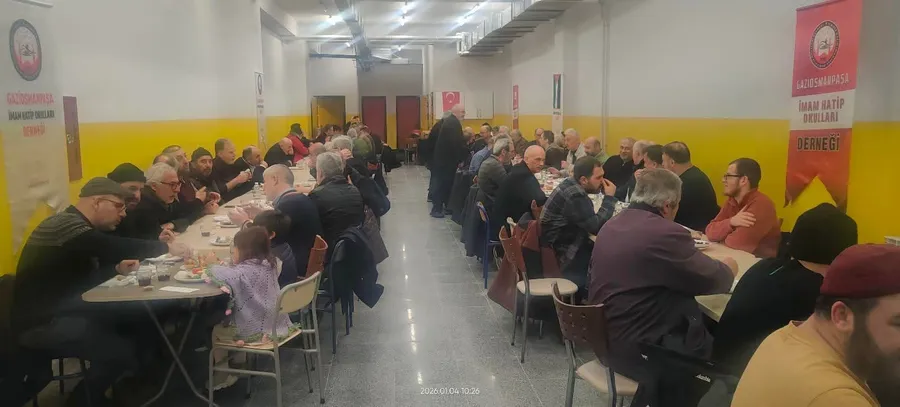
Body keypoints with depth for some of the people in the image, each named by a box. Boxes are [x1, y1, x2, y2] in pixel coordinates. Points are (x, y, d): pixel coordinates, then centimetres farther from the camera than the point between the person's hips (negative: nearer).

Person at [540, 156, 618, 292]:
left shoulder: (571, 185, 4)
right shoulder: (574, 195, -25)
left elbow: (591, 222, 11)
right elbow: (597, 228, -23)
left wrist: (607, 198, -5)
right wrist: (609, 198, -14)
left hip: (564, 244, 9)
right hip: (561, 254, -9)